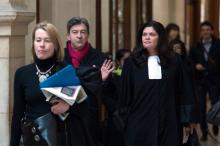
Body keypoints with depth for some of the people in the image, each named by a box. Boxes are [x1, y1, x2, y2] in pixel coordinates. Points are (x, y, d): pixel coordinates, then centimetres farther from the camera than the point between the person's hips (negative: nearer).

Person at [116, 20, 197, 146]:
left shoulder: (174, 61, 3)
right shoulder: (132, 63, 2)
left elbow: (185, 91, 5)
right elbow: (125, 94, 4)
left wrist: (190, 117, 4)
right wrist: (125, 119, 3)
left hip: (168, 122, 0)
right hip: (140, 122, 0)